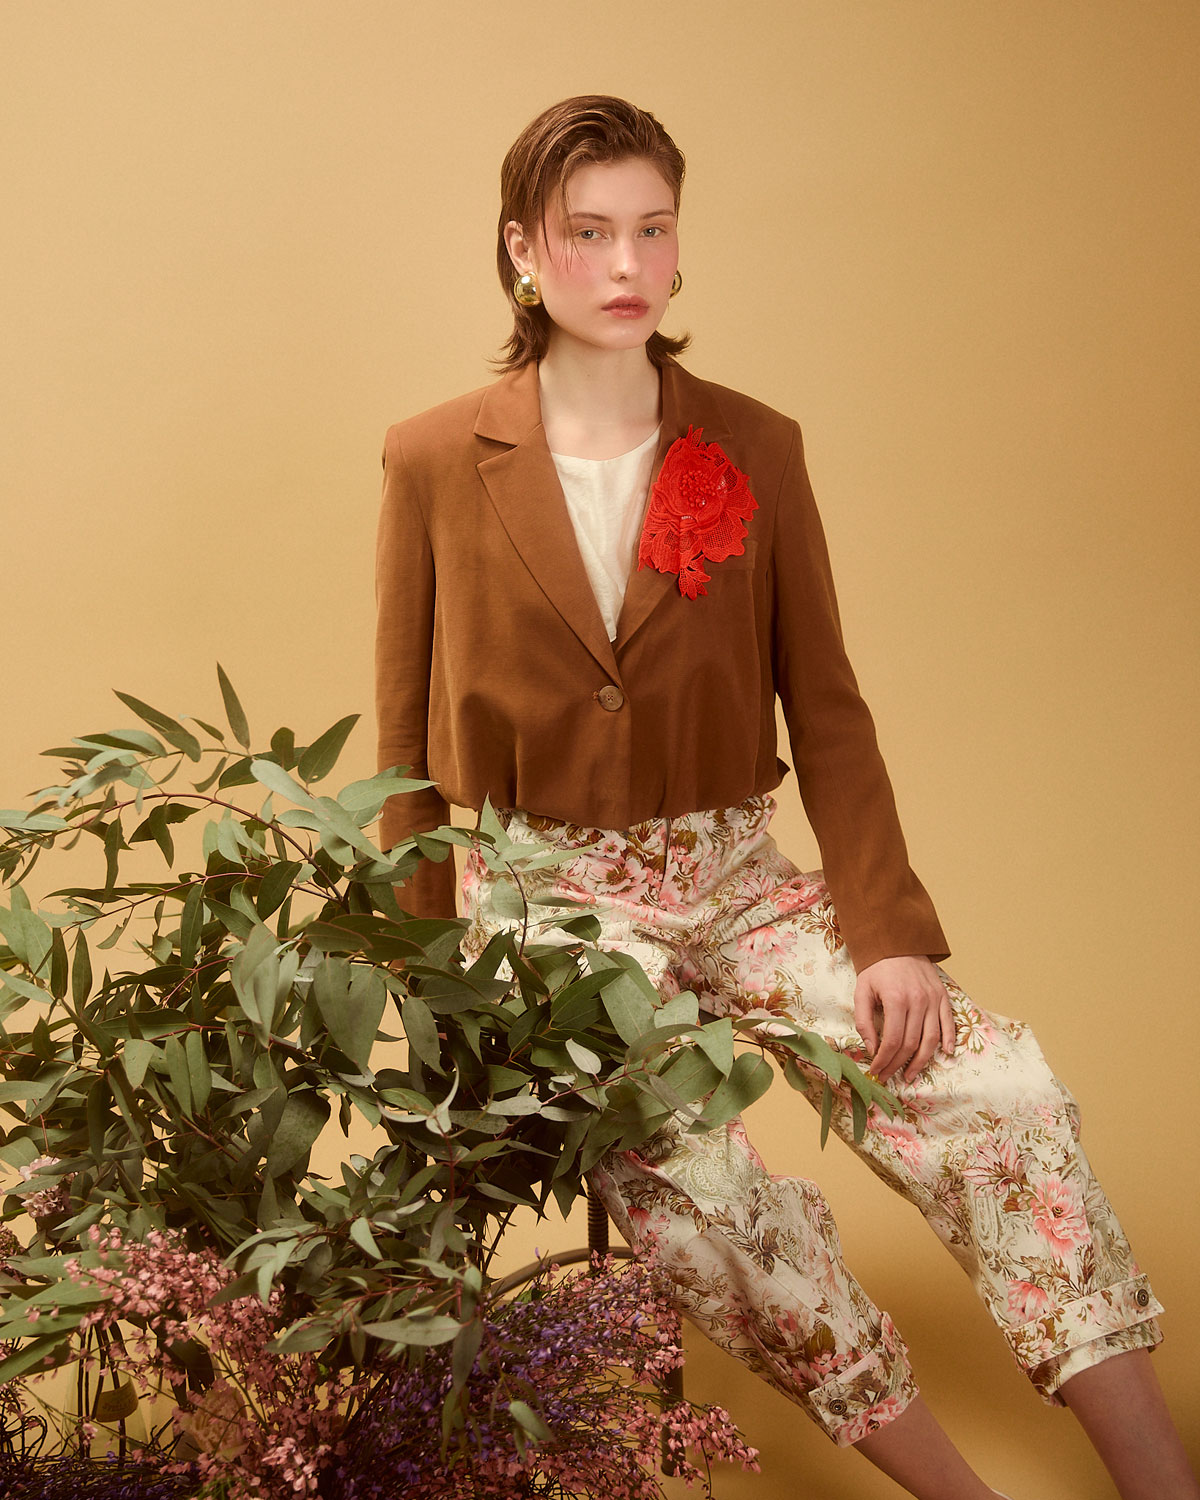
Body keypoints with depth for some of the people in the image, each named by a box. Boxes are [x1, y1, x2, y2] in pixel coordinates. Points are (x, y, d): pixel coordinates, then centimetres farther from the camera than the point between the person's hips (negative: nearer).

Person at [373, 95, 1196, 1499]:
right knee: (690, 1179, -28)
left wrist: (892, 934, -8)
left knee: (1000, 1087, -20)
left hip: (732, 877, 2)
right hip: (542, 896, -2)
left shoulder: (755, 449, 4)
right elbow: (408, 748, 4)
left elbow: (826, 710, 3)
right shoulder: (436, 462, -1)